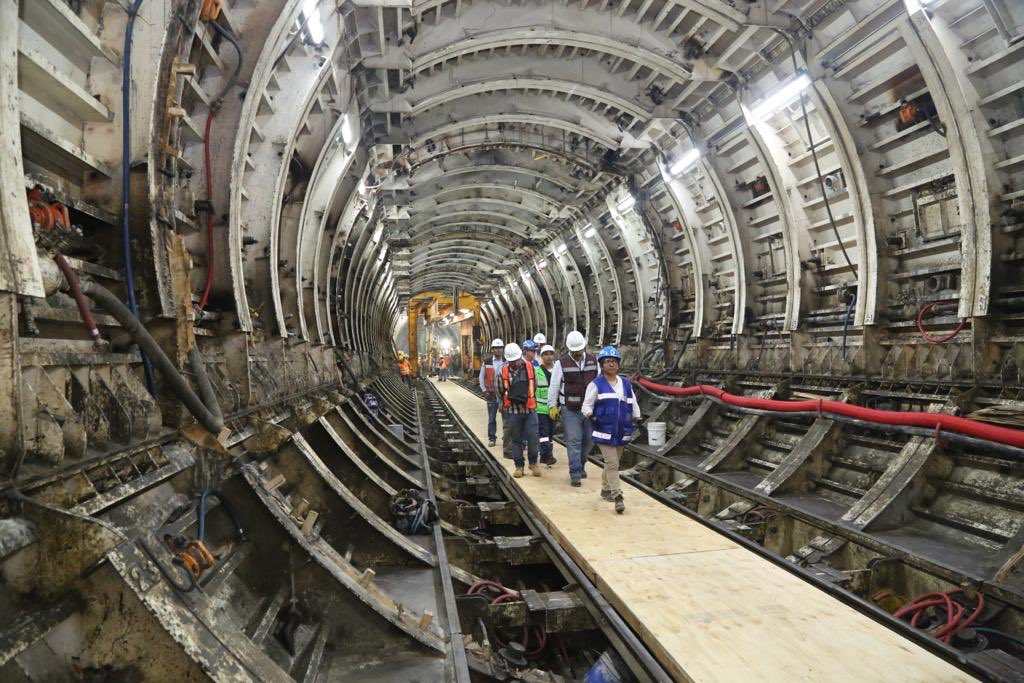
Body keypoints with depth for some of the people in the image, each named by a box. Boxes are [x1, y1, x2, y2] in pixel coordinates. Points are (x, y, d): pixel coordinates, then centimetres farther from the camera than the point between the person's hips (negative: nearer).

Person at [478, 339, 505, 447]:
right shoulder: (486, 363, 2)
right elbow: (481, 377, 7)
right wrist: (484, 390, 0)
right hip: (491, 393, 0)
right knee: (491, 418, 5)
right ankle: (492, 438, 15)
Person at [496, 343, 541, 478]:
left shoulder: (529, 367, 0)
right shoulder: (503, 371, -2)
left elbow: (535, 386, 11)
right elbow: (501, 392, 7)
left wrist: (528, 397, 6)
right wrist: (512, 397, -1)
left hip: (530, 409, 0)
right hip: (513, 411, 0)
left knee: (533, 437, -3)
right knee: (516, 440, 8)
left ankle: (533, 463, 18)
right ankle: (519, 466, 20)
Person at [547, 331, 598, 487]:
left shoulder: (593, 360, 5)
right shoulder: (562, 363, -4)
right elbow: (554, 386, -1)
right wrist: (552, 406, -4)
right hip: (570, 410, -4)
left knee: (588, 440, 12)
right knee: (573, 441, -5)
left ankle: (581, 466, 34)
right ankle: (575, 474, 1)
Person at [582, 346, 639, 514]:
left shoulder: (625, 383, 10)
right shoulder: (596, 385, -4)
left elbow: (634, 404, 19)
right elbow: (586, 405, -4)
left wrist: (636, 419, 6)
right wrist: (591, 416, -23)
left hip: (621, 432, 5)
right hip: (604, 432, -5)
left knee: (613, 463, 17)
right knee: (612, 464, -11)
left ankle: (606, 489, 36)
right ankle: (618, 497, -9)